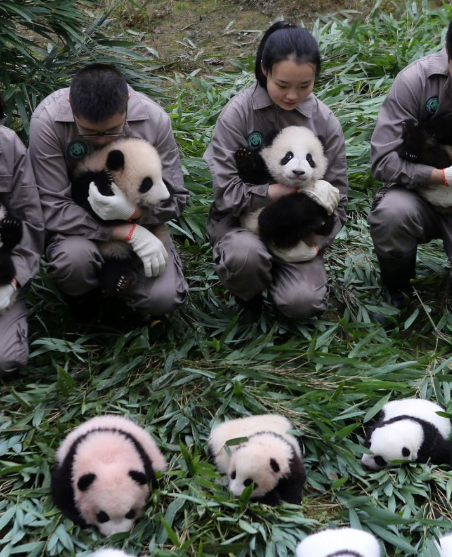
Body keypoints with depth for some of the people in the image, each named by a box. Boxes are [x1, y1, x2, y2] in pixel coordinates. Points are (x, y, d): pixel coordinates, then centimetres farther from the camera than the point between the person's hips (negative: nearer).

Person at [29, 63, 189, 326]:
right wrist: (129, 233, -32)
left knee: (164, 298, -22)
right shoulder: (47, 121, -26)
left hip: (138, 220, 2)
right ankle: (84, 298, 2)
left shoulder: (154, 119, -20)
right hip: (78, 225, -1)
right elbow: (54, 209, -23)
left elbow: (176, 198, -12)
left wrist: (132, 211, -34)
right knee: (74, 259, -36)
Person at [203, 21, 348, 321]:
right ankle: (249, 294, 1)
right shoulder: (238, 113, -13)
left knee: (303, 303, -21)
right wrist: (271, 193, -27)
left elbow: (337, 194, 1)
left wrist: (320, 239, -14)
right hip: (243, 218, -2)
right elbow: (226, 189, -15)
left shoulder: (325, 122, -5)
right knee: (245, 255, -37)